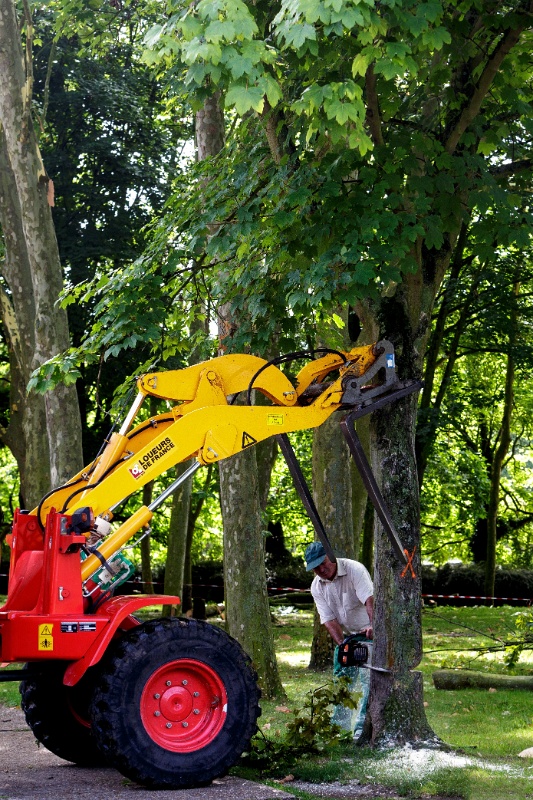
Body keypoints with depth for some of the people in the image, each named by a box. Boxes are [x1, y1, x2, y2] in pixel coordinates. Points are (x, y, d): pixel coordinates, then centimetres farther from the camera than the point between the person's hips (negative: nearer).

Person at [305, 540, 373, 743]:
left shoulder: (354, 569, -20)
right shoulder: (317, 587, -5)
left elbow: (369, 600, -34)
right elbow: (329, 619, -11)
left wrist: (374, 626, -50)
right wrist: (342, 646, -25)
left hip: (370, 633, -6)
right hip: (346, 635, 6)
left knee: (368, 678, -14)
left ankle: (362, 726, -16)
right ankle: (339, 725, 12)